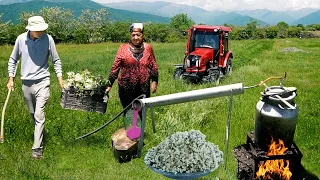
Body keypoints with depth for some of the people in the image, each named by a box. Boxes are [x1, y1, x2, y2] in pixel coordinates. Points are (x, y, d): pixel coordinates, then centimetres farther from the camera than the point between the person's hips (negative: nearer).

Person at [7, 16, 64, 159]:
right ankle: (39, 135, 38)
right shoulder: (21, 39, -4)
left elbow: (56, 60, 3)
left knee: (39, 115, -9)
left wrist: (60, 78, 1)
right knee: (33, 114, 15)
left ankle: (37, 148, -4)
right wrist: (11, 78, 7)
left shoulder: (48, 39, -8)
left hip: (42, 82, -3)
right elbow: (13, 59, 10)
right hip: (26, 83, 3)